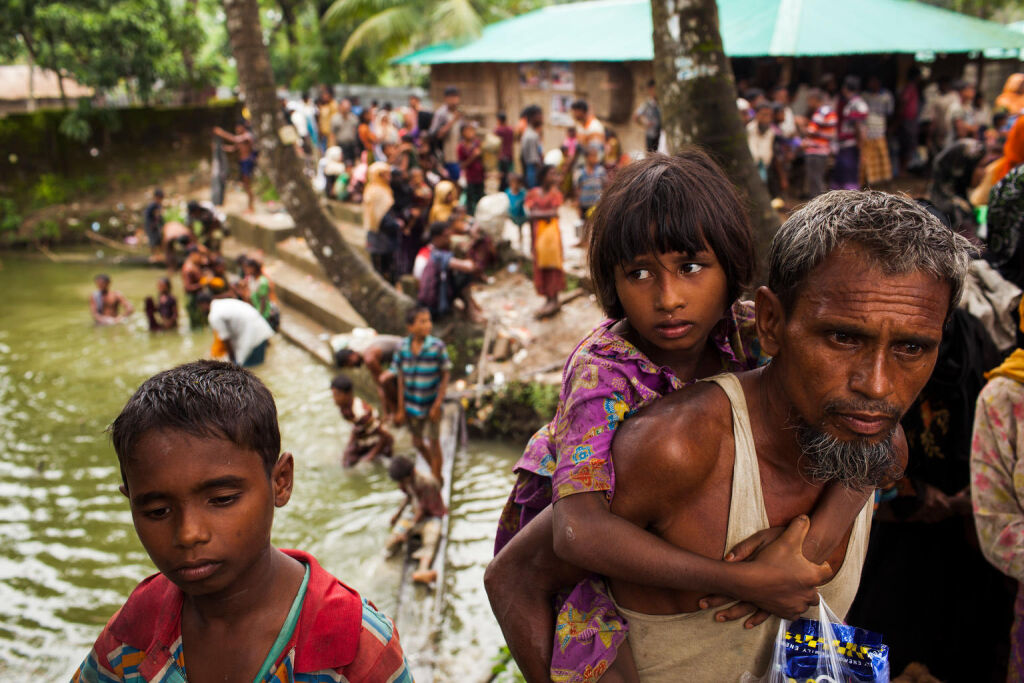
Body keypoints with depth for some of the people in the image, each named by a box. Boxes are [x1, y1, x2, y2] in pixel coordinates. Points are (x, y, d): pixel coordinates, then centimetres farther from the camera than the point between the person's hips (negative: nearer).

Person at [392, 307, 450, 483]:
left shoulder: (437, 346, -18)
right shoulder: (403, 347, -10)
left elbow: (445, 376, -10)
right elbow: (401, 378, -2)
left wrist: (438, 405, -13)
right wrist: (401, 409, 2)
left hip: (432, 405, -3)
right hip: (412, 405, 3)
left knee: (434, 442, 11)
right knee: (417, 442, 19)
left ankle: (436, 478, 31)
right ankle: (434, 470, 45)